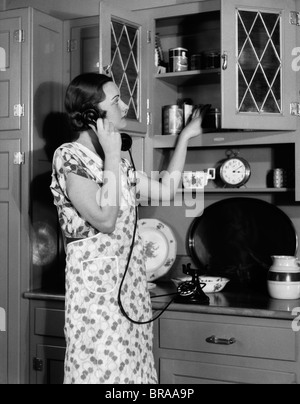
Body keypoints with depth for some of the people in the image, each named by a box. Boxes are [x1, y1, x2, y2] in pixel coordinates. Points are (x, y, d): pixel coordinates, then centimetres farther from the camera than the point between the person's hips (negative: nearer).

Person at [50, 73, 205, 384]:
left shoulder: (113, 159, 13)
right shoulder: (69, 156, -11)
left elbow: (165, 190, 18)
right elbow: (105, 220, -20)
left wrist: (185, 137, 20)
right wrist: (112, 155, -14)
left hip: (129, 277, 8)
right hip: (95, 280, -8)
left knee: (131, 367, 10)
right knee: (103, 369, -2)